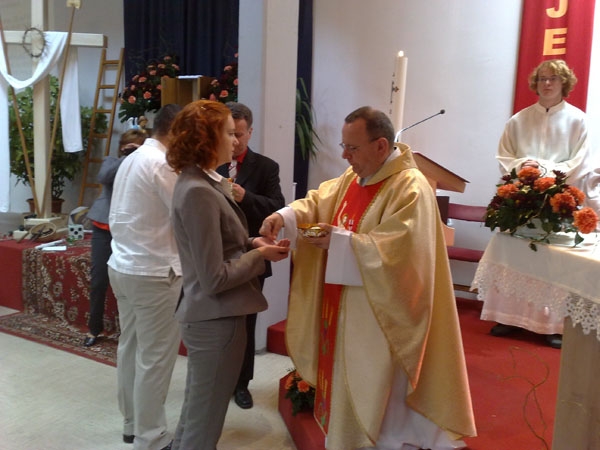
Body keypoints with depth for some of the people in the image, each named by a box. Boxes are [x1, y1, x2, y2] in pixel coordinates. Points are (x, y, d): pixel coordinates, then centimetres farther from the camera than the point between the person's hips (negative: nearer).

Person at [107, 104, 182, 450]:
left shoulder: (131, 159, 12)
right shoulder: (163, 164, -17)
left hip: (123, 266, 10)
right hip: (153, 272, -10)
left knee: (131, 347, 17)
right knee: (156, 356, 0)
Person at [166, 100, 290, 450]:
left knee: (195, 412, 27)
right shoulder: (199, 191, -23)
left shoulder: (199, 181, 6)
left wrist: (251, 243, 0)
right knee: (204, 422, 10)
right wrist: (260, 255, -12)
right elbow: (215, 279, -24)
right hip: (216, 319, -10)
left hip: (209, 316, 10)